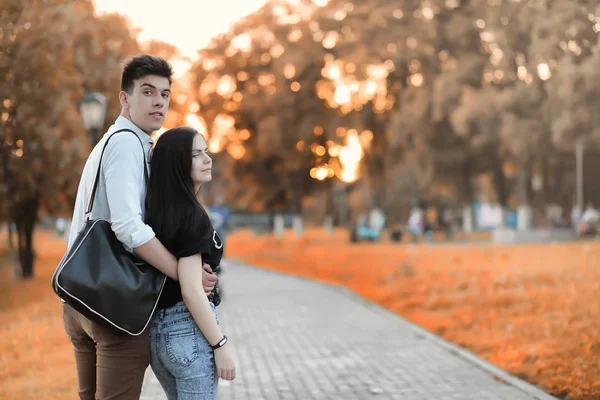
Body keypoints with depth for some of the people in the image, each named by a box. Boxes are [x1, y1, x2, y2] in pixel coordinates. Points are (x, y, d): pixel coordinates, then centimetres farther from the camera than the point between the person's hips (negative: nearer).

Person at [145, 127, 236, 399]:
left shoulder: (158, 210, 9)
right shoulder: (192, 216, -15)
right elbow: (191, 290, -20)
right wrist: (220, 345, -16)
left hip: (158, 330, 9)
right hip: (190, 329, -9)